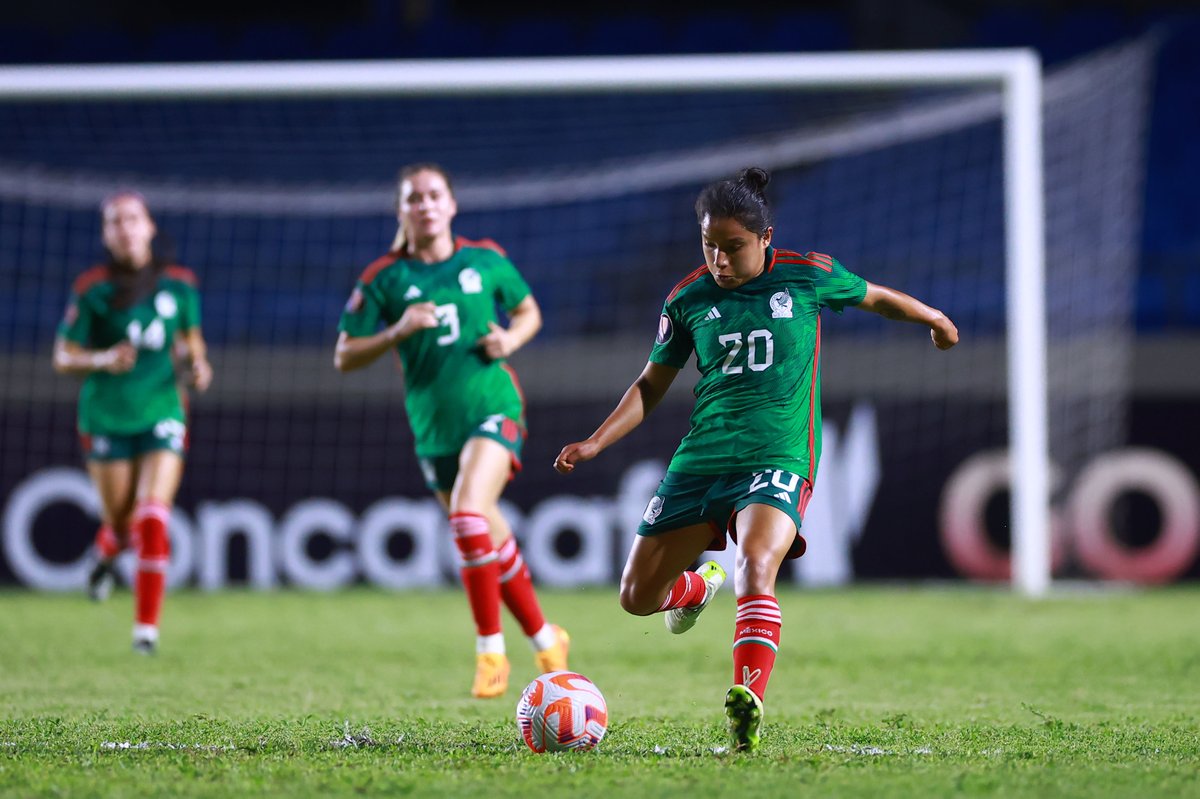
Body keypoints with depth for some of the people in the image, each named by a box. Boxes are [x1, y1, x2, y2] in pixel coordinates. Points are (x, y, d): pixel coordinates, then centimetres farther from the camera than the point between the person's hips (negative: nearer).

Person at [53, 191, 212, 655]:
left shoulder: (179, 283, 1)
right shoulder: (92, 289, -7)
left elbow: (190, 339, 18)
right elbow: (63, 358, -4)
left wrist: (197, 363, -4)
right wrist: (103, 360, -22)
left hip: (162, 413, 1)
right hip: (106, 418, -1)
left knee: (153, 520, -14)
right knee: (120, 522, 7)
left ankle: (147, 626, -7)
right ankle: (106, 552, 46)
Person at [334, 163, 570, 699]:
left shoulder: (486, 261, 3)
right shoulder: (384, 279, 1)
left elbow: (529, 312, 19)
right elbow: (344, 357, 1)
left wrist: (510, 340, -3)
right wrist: (397, 332, -15)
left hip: (493, 408, -2)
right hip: (433, 427, 2)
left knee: (468, 513, -25)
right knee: (491, 543, 8)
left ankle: (490, 649, -16)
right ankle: (545, 638, 28)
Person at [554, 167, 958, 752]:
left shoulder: (807, 276, 0)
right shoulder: (688, 298, 5)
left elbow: (874, 297, 20)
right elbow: (652, 384, 15)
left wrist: (933, 320, 35)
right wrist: (595, 442, 2)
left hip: (777, 459, -4)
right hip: (699, 461, 4)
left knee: (755, 567, -33)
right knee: (638, 596, 5)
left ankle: (747, 703, -42)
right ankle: (698, 587, 41)